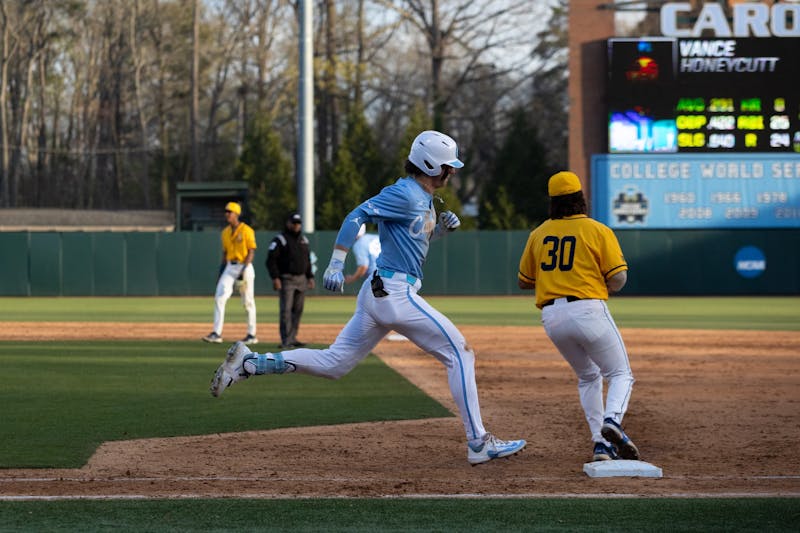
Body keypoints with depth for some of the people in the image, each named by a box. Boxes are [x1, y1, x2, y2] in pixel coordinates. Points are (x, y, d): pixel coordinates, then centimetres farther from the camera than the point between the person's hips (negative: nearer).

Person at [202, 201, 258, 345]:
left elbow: (251, 252, -12)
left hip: (244, 267, -6)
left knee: (248, 302, 4)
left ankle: (252, 335, 15)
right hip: (229, 268, 6)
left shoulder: (247, 230, -9)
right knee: (220, 297, -10)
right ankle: (217, 334, -14)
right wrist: (221, 272, 13)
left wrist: (243, 270, -20)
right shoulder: (225, 232, 11)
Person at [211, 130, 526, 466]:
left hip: (377, 294, 10)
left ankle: (248, 363, 5)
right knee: (459, 353, -4)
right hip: (396, 294, -10)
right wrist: (336, 265, -26)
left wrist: (441, 228, 10)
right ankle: (478, 444, -4)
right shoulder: (404, 194, -13)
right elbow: (357, 216, -19)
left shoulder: (424, 198, 17)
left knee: (333, 363, 11)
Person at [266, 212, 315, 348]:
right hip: (286, 279, -7)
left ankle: (292, 338, 14)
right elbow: (271, 260, -10)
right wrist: (275, 278, -19)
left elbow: (308, 259, 23)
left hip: (301, 279, 7)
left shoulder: (303, 240, 16)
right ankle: (286, 340, -15)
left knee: (298, 310, 8)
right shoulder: (280, 239, -5)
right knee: (286, 310, -12)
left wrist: (310, 277, 15)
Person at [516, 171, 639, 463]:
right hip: (588, 311, -4)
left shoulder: (538, 234, 12)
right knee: (620, 374, 8)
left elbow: (523, 281, 19)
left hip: (551, 317, 5)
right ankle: (612, 420, -23)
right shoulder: (598, 231, -1)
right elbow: (618, 279, -7)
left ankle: (601, 443, 8)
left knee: (588, 377, 22)